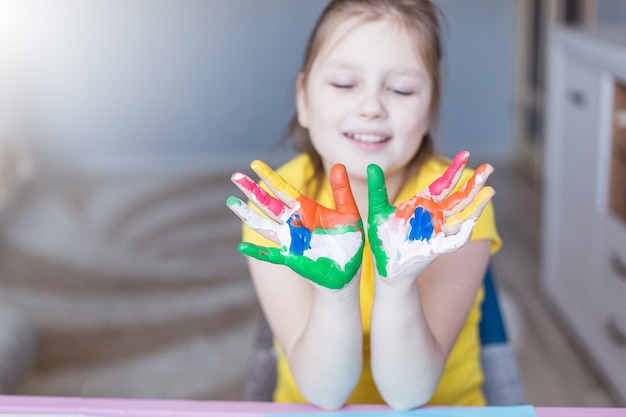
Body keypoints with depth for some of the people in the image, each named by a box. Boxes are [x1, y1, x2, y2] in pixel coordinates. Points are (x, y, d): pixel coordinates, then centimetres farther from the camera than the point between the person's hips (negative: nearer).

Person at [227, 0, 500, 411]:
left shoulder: (458, 204, -12)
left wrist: (398, 279, -34)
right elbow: (325, 391, -17)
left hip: (438, 410, 0)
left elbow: (408, 392, -19)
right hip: (312, 409, 0)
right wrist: (335, 284, -32)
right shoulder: (276, 207, -11)